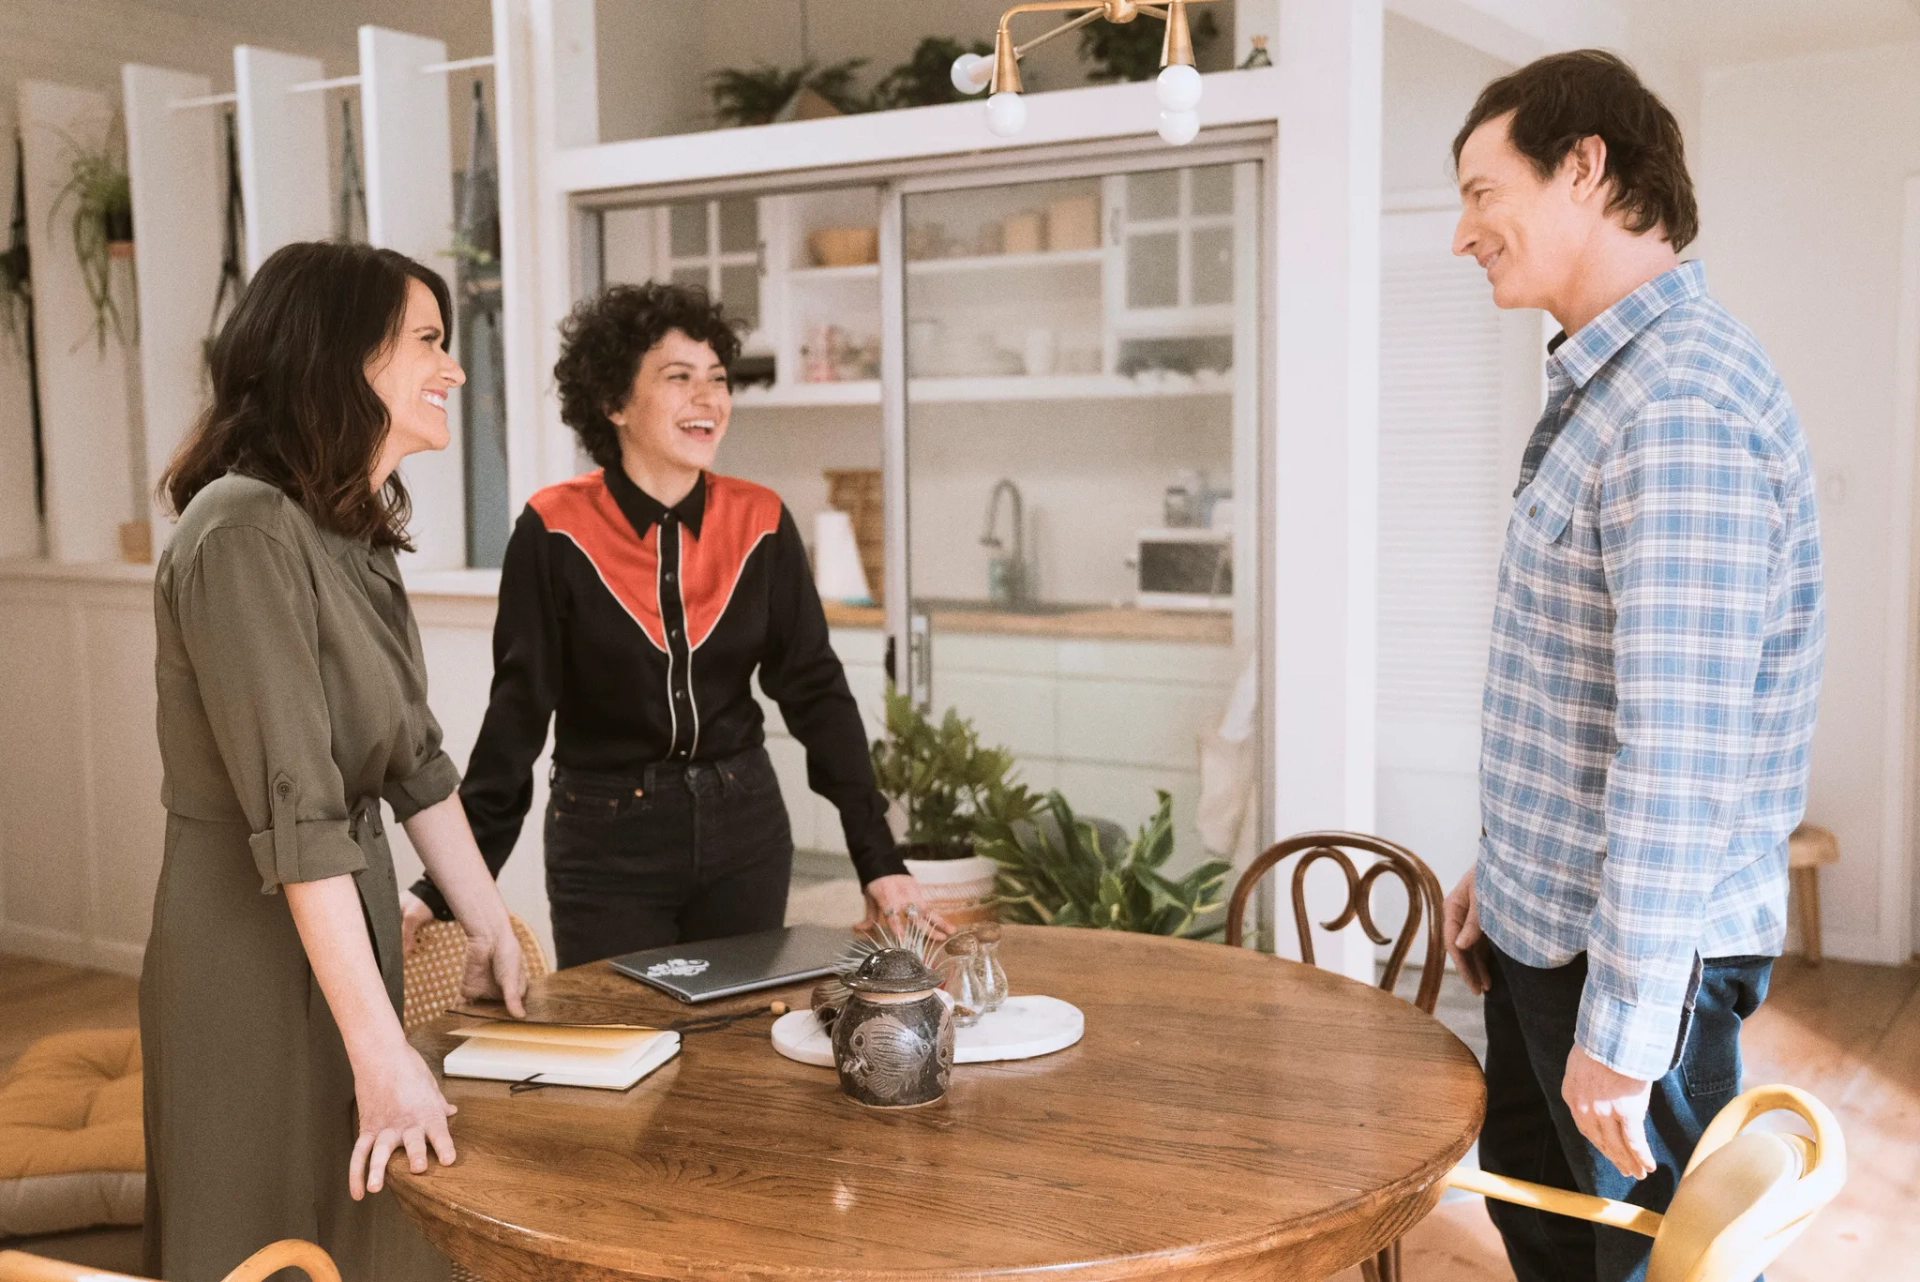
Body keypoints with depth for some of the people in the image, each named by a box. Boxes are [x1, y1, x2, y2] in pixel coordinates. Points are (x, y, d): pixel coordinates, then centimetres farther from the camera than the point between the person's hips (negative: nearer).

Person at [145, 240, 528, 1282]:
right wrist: (384, 1053, -26)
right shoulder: (246, 537, -22)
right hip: (257, 952, -8)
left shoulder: (352, 533, 7)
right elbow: (297, 818, -26)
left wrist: (490, 926, 15)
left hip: (347, 925, 9)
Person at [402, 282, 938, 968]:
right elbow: (518, 708, -8)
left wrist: (879, 858, -6)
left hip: (745, 831, 3)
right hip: (605, 836, -3)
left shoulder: (762, 522, -2)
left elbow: (816, 689, -1)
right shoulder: (555, 531, -10)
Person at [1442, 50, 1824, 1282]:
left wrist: (1625, 1026, -25)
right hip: (1545, 920, 10)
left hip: (1646, 943, -10)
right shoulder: (1606, 382, 10)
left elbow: (1683, 748, -28)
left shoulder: (1684, 405, -23)